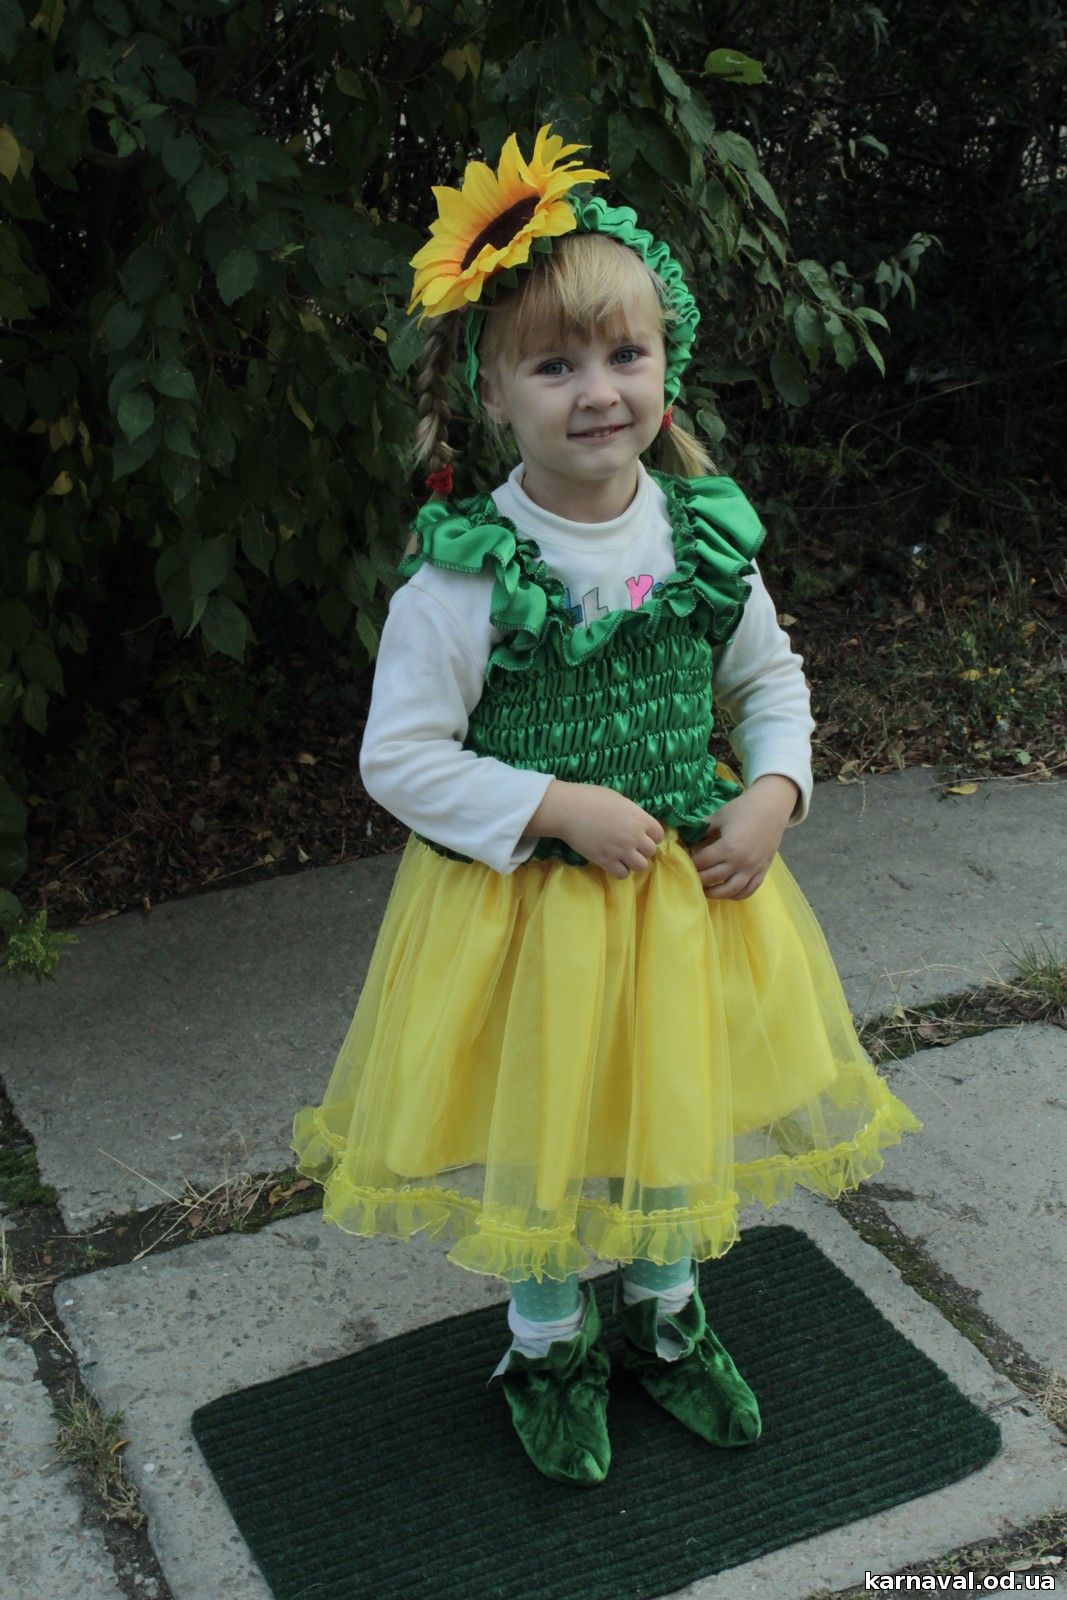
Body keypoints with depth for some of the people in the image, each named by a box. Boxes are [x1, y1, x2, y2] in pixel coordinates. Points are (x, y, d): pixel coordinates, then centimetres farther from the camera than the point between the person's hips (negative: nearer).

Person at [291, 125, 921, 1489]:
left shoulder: (708, 535, -6)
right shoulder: (466, 571, -19)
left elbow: (771, 680, 9)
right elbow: (399, 757, -17)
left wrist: (774, 792, -8)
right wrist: (560, 808, -21)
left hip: (694, 889, 4)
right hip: (524, 903, -4)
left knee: (677, 1108, 21)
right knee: (540, 1131, 14)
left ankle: (665, 1313, 49)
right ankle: (548, 1346, 42)